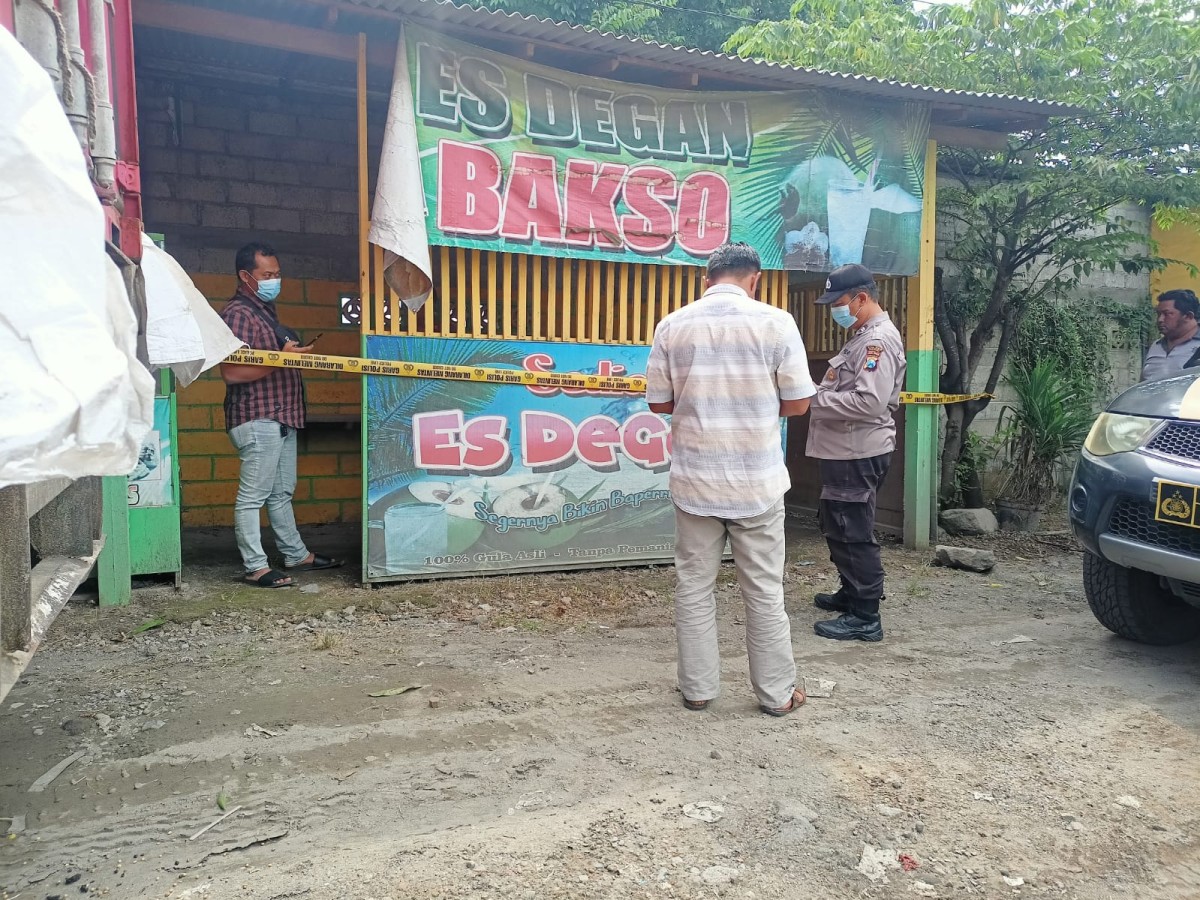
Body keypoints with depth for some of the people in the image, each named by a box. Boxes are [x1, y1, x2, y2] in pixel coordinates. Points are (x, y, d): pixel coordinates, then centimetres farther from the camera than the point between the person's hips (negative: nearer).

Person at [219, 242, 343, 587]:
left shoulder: (266, 310, 20)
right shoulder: (238, 313, -12)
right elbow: (231, 372, -23)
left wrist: (294, 350, 16)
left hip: (282, 417, 10)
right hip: (257, 419, -10)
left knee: (281, 493, 17)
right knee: (253, 495, -4)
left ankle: (296, 554, 26)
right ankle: (256, 567, 1)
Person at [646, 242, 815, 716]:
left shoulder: (673, 325, -1)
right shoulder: (775, 322, -7)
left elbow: (658, 401, 4)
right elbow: (798, 402, -4)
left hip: (694, 478, 2)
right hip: (757, 480, -1)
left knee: (694, 586, 12)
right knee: (764, 590, 10)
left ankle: (697, 689, 21)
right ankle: (777, 692, 21)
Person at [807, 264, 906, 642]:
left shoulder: (879, 339, -16)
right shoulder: (864, 336, 17)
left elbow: (869, 402, -27)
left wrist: (814, 398, -20)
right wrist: (816, 389, 6)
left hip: (858, 454, -11)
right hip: (845, 451, 11)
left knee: (853, 533, -5)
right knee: (837, 526, 20)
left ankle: (865, 617, 4)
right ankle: (851, 594, 35)